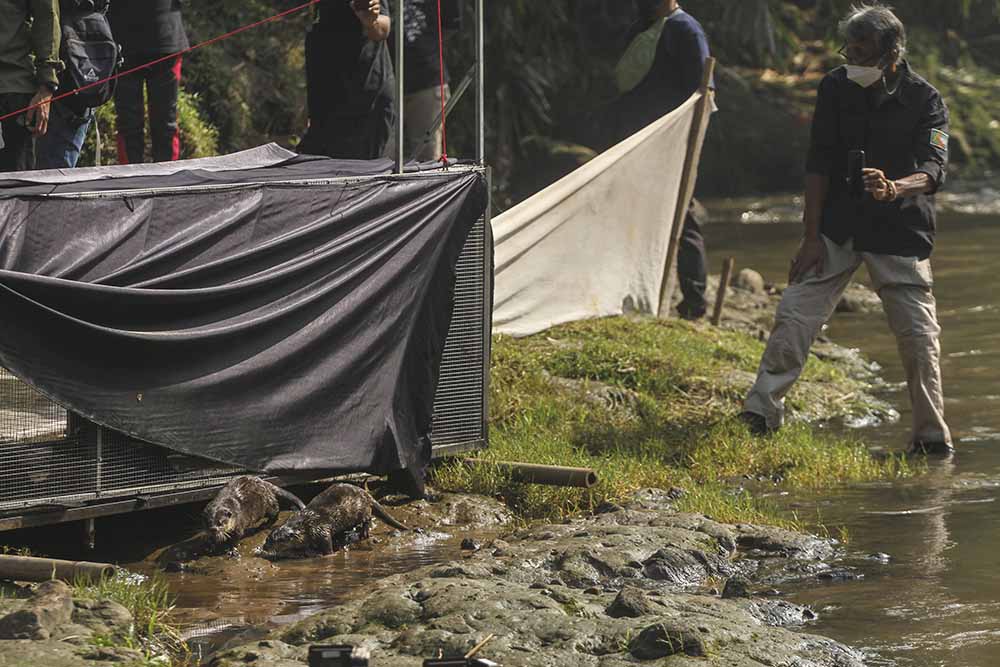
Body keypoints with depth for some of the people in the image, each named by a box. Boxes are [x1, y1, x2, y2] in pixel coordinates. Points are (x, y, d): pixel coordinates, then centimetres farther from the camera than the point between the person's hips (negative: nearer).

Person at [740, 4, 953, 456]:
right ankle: (761, 414, 0)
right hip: (838, 227, 3)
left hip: (900, 231, -2)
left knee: (917, 333, -3)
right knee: (794, 313, -5)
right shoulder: (836, 88, -2)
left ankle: (933, 436, 6)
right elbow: (818, 164, -1)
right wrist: (812, 236, -6)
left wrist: (895, 189, -44)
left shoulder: (925, 101, -10)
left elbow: (934, 168, -22)